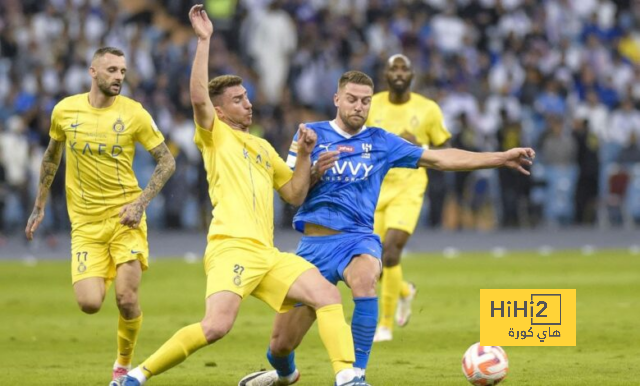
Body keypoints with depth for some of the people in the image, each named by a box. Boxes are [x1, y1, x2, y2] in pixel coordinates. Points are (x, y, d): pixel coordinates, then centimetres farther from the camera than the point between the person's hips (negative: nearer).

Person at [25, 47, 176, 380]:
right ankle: (102, 277, 25)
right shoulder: (65, 110, 0)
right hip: (85, 223, 1)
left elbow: (167, 162, -1)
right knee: (89, 303, -12)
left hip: (124, 217, -1)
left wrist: (140, 203, -12)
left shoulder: (133, 113, -6)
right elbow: (51, 156, 18)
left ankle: (124, 365, 15)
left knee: (126, 299, -10)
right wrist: (39, 206, 20)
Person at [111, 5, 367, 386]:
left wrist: (305, 155, 12)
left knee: (328, 294, -7)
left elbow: (295, 194, 27)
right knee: (216, 325, -23)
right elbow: (198, 97, -14)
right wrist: (204, 41, -15)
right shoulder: (215, 135, 6)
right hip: (232, 248, -7)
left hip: (267, 254, 7)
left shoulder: (264, 148, 25)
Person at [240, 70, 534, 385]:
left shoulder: (381, 142, 8)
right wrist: (313, 172, -20)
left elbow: (439, 158, 5)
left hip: (359, 238, 0)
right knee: (281, 344, 2)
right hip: (314, 241, 0)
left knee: (364, 280, -39)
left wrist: (502, 158, -1)